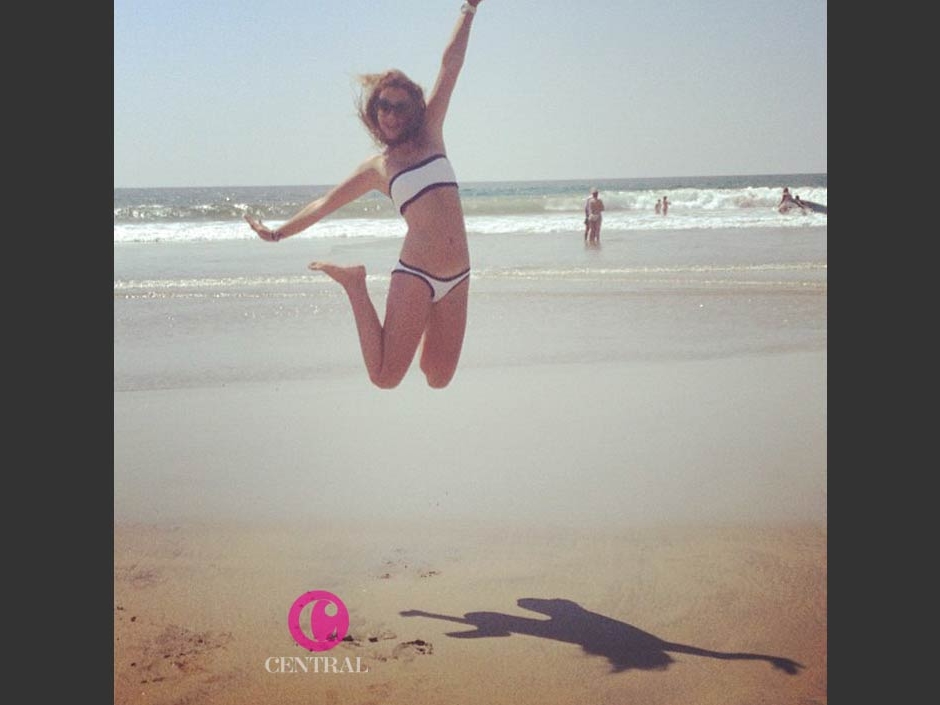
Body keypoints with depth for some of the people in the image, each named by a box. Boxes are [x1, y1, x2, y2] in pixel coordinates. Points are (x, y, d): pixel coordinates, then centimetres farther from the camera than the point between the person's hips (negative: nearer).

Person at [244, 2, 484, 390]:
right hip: (414, 274, -3)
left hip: (457, 278, 3)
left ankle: (423, 329, 35)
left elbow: (450, 64, 12)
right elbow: (324, 203, 17)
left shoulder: (430, 132, 12)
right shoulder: (376, 167, 7)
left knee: (438, 379, 5)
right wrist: (279, 232, 22)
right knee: (384, 376, -6)